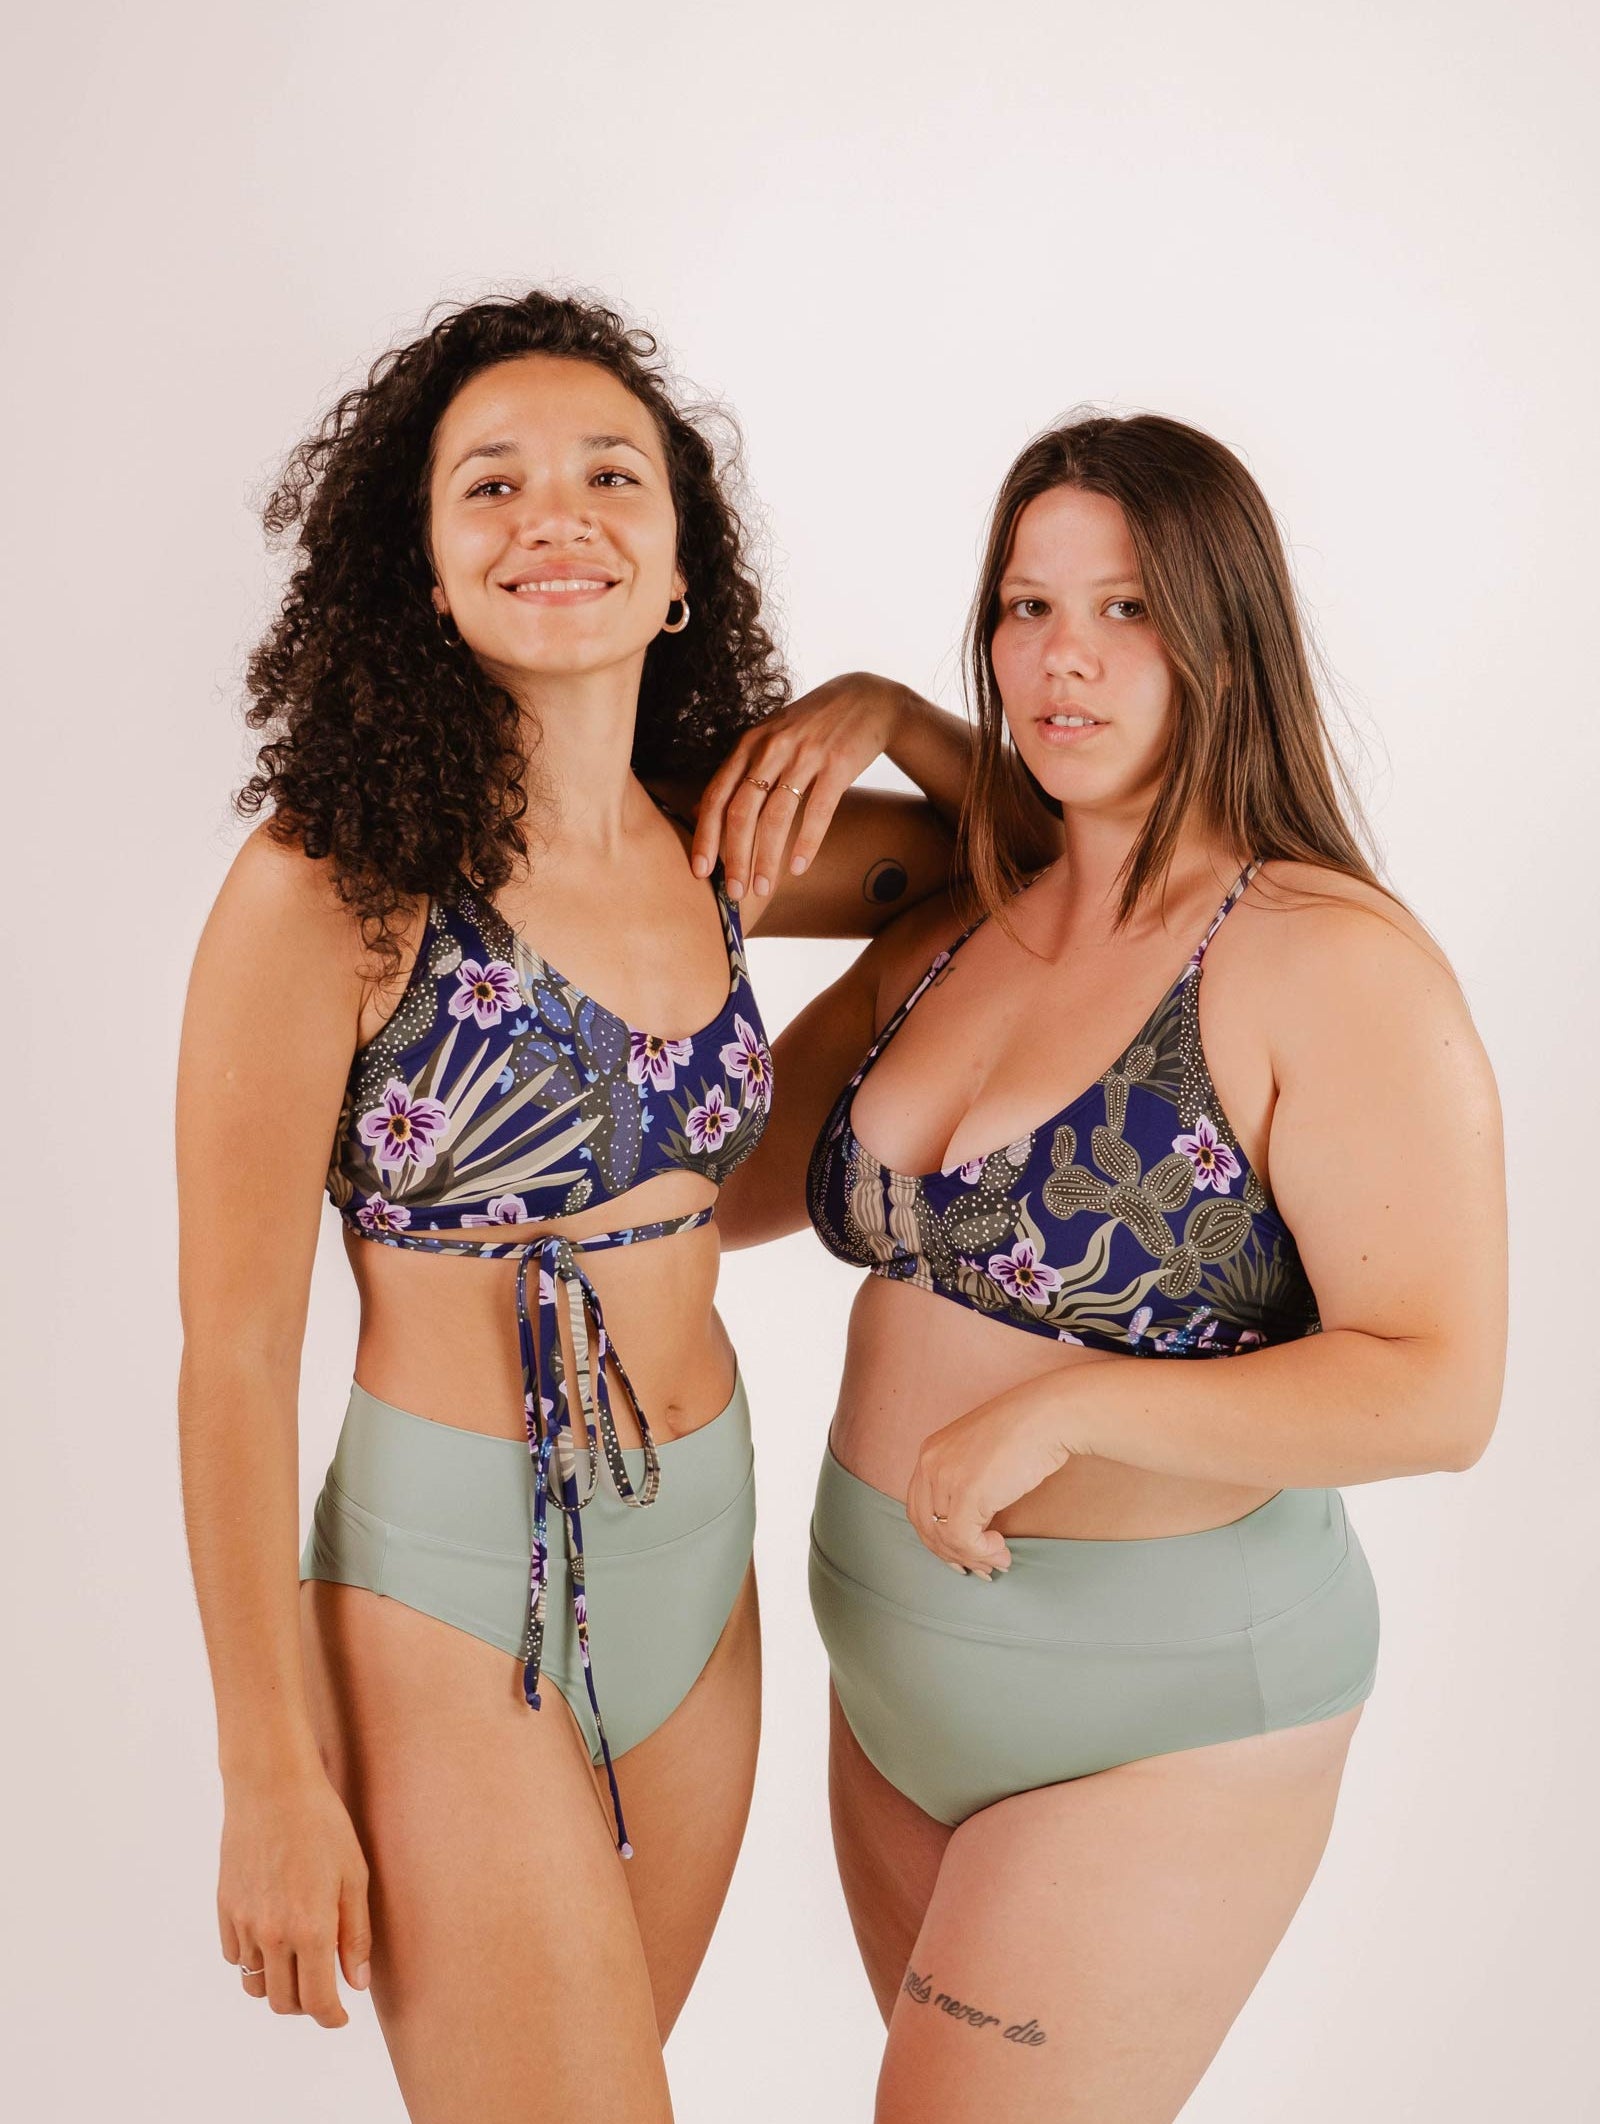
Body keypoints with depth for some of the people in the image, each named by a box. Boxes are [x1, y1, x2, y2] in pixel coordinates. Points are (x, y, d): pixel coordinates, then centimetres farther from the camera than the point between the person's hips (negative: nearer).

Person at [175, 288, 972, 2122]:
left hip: (700, 1562, 6)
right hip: (455, 1583, -6)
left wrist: (883, 709, -4)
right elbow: (236, 1354, -13)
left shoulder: (725, 844, 0)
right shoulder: (331, 886, -16)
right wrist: (271, 1778, -10)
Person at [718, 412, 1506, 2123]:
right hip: (898, 1663, 7)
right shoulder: (951, 935, 4)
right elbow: (723, 1180, 10)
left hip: (1158, 1707, -7)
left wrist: (1064, 1407, -28)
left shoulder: (1334, 965, -17)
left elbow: (1437, 1390, -21)